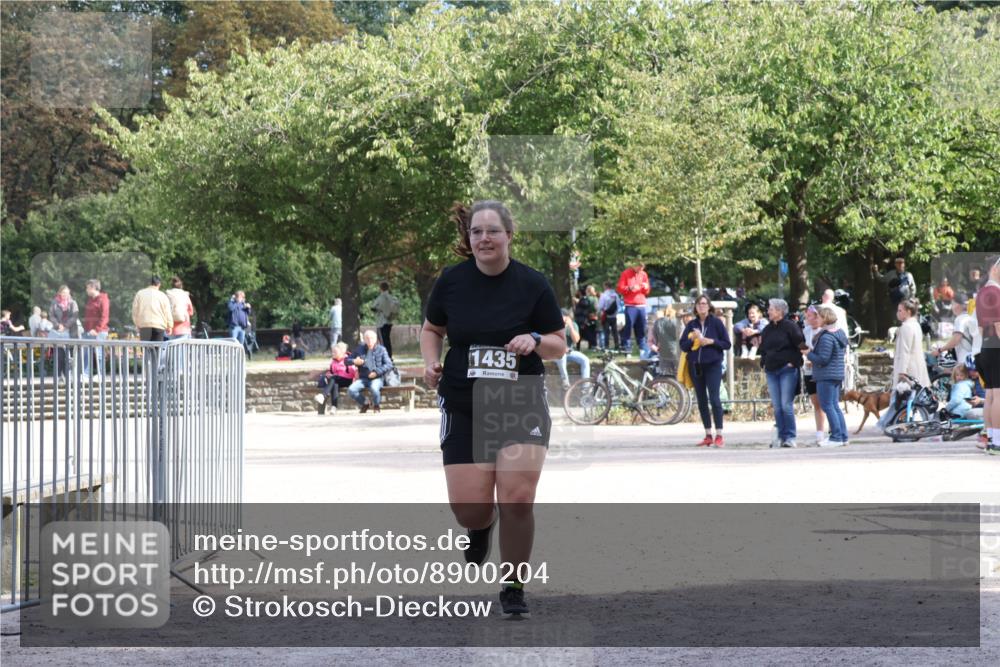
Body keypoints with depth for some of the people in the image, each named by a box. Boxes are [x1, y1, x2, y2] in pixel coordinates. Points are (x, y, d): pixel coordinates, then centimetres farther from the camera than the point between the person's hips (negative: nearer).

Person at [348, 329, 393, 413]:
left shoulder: (381, 349, 5)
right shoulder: (360, 349, 12)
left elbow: (389, 365, -3)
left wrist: (377, 372, -15)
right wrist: (354, 361, -9)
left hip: (376, 378, -3)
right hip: (363, 378, 3)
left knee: (374, 388, -38)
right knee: (351, 390, -25)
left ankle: (377, 405, -3)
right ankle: (364, 403, 6)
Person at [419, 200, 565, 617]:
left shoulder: (532, 285, -4)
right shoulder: (451, 281, 0)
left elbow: (560, 346, 2)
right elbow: (431, 329, 16)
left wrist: (535, 341, -19)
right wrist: (431, 362, -4)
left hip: (521, 405, -1)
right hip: (463, 407, 1)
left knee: (518, 498, -14)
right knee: (469, 510, -5)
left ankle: (513, 590, 5)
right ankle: (482, 526, 36)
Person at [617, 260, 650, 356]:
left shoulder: (644, 275, 14)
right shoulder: (626, 273, 2)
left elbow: (647, 291, 20)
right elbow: (620, 289, -1)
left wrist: (645, 287, -2)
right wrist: (630, 288, -17)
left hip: (641, 305, 4)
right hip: (630, 306, -4)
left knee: (642, 328, 1)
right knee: (628, 327, -10)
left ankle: (643, 349, 5)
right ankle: (627, 349, -10)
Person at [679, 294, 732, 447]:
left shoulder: (716, 323, 0)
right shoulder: (691, 325, 10)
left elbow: (727, 344, -1)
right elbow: (683, 345, 7)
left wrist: (711, 341, -13)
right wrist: (692, 339, -11)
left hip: (713, 365, -4)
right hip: (696, 366, 4)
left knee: (714, 399, -12)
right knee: (701, 401, 7)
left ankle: (719, 436, -10)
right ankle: (708, 436, 14)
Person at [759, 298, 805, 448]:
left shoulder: (790, 326, -5)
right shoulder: (768, 329, 15)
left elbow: (800, 345, -7)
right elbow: (763, 348, 25)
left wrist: (794, 362, -10)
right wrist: (764, 362, 12)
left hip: (787, 370, -6)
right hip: (771, 371, 6)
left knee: (787, 405, -10)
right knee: (776, 406, 4)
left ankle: (790, 437, -6)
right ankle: (781, 436, 8)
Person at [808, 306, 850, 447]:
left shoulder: (826, 337, -18)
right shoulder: (840, 333, 12)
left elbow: (823, 359, -21)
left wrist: (809, 353, -6)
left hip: (826, 376, -10)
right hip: (838, 375, 10)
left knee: (827, 406, -5)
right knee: (835, 406, 14)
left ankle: (836, 437, -7)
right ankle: (843, 436, 14)